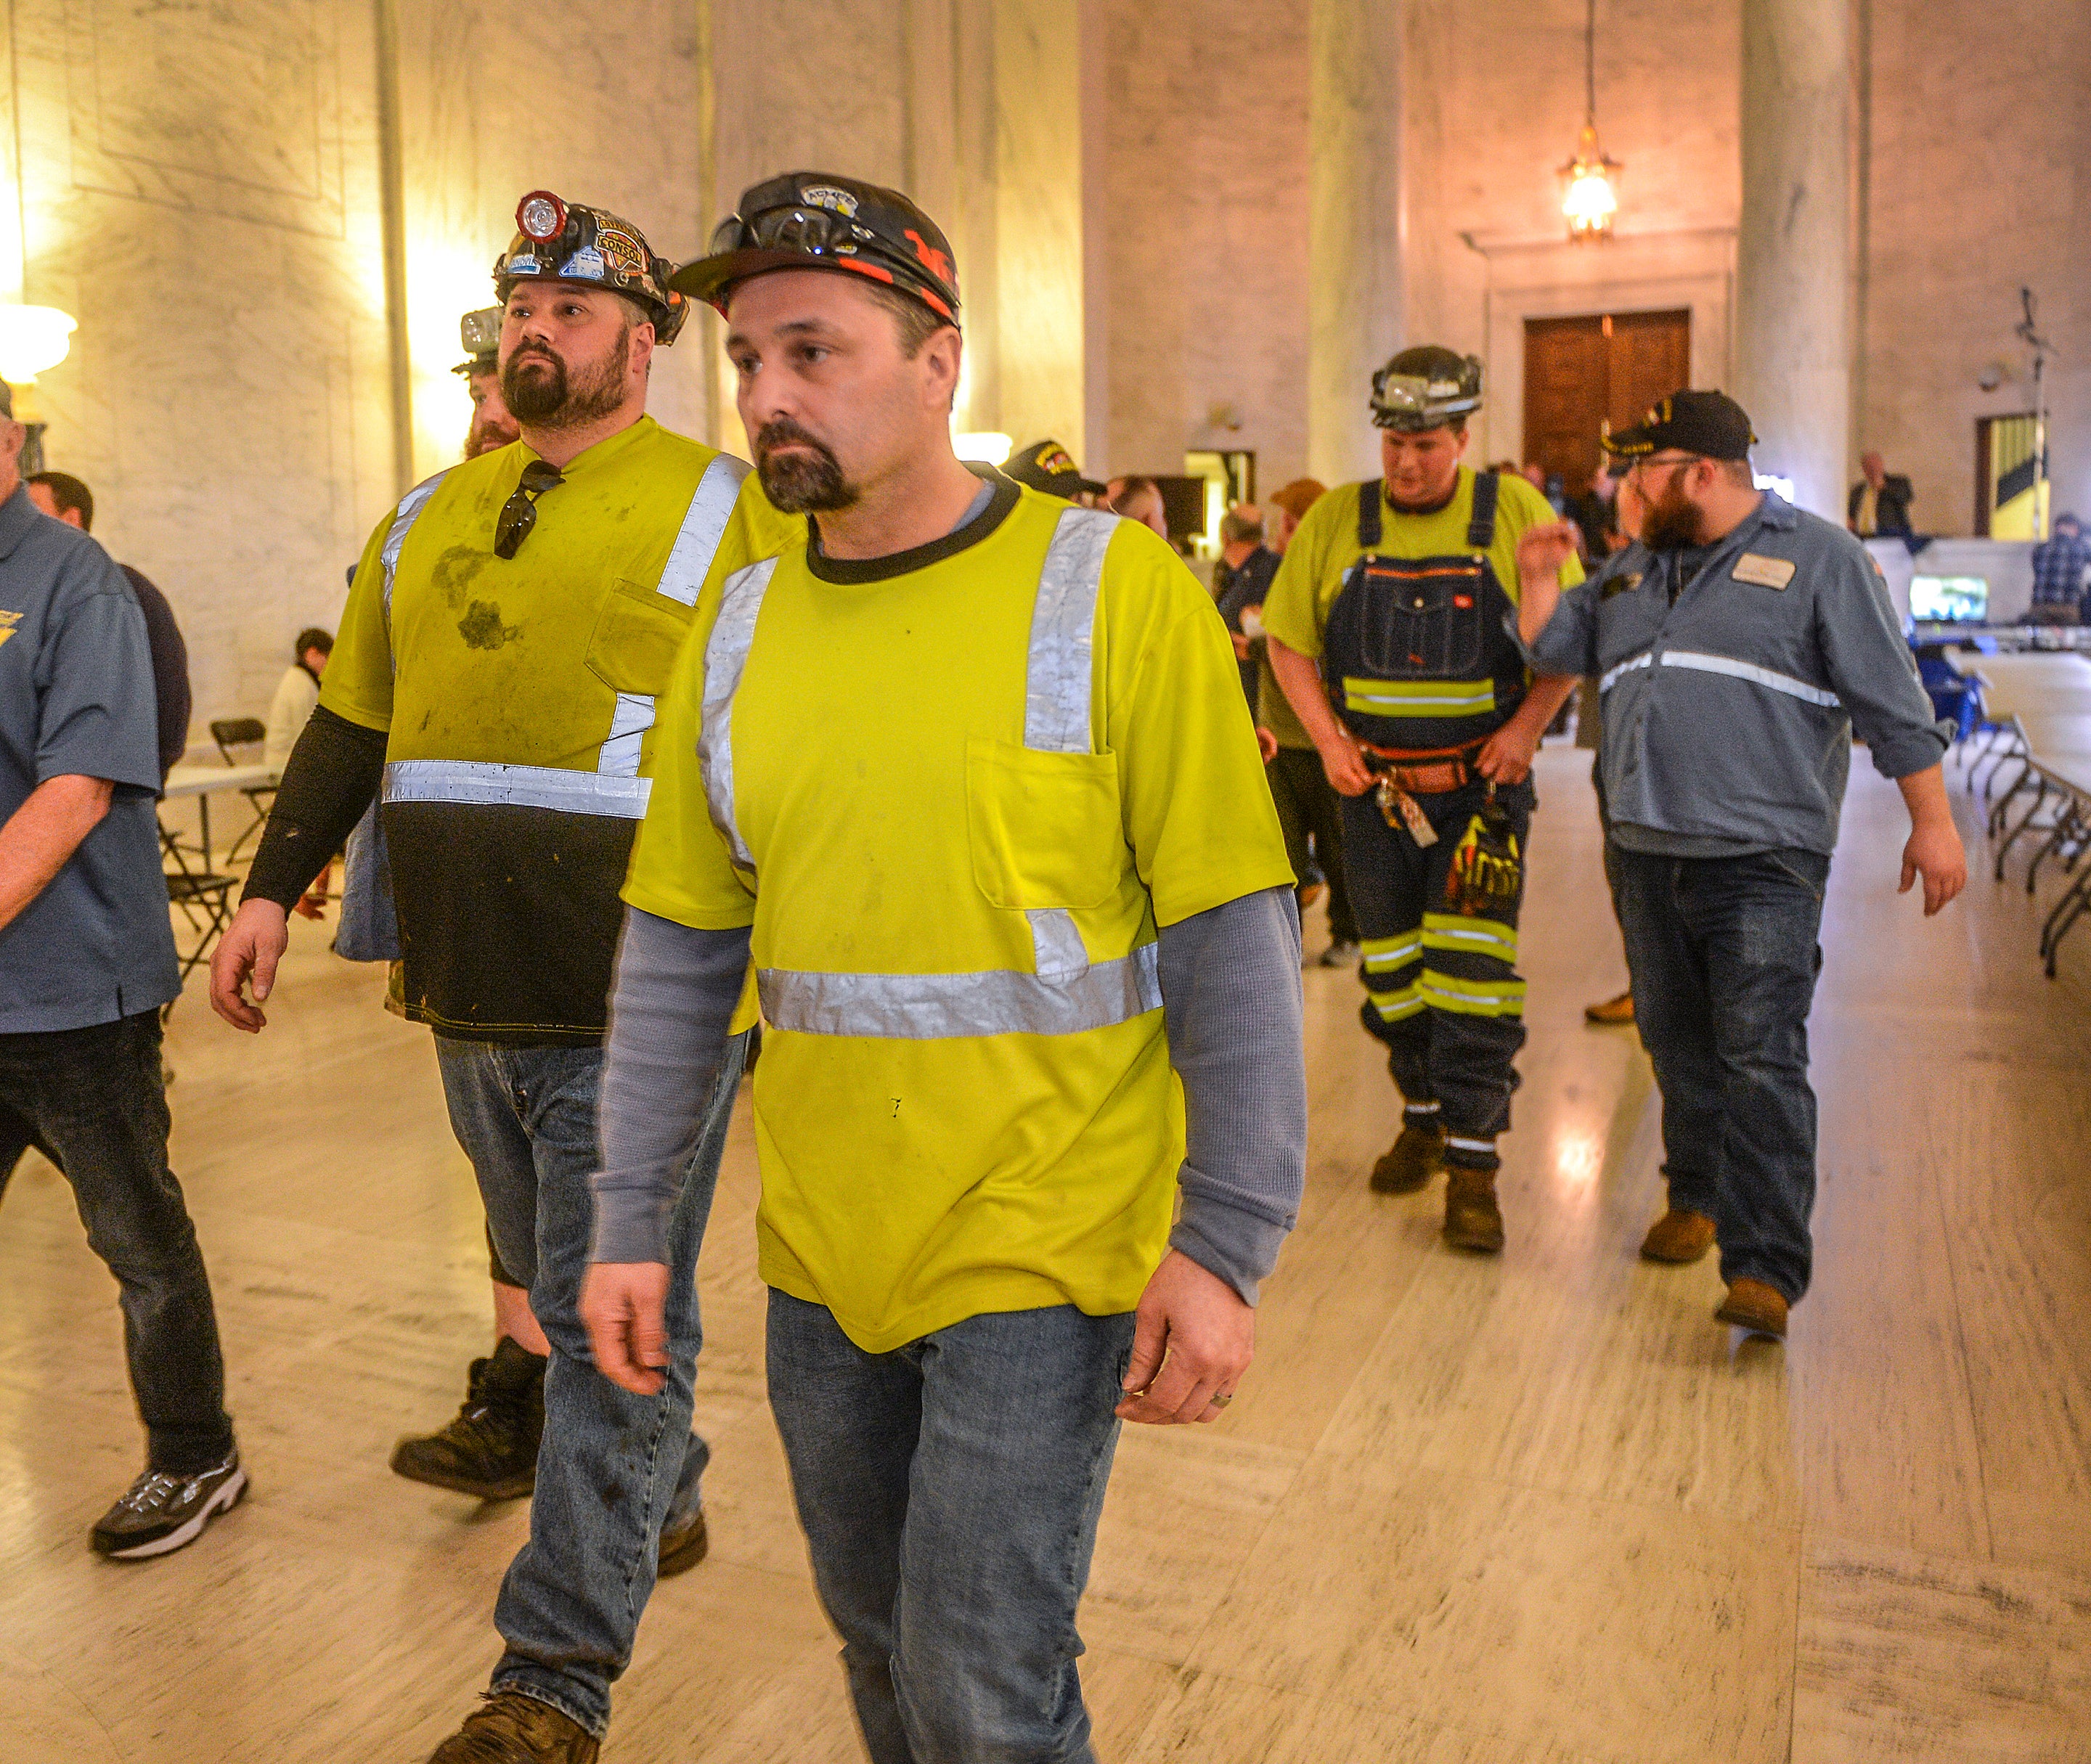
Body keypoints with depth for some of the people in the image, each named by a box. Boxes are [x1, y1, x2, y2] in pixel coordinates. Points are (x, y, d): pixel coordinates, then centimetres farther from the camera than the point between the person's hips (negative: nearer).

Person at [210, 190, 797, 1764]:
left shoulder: (721, 509, -2)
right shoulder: (426, 520, 15)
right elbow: (350, 723, 22)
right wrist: (273, 891, 16)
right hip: (474, 1002, 7)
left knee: (611, 1329, 0)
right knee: (556, 1289, 20)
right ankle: (663, 1503, 43)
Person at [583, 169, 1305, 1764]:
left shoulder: (1113, 593, -12)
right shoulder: (739, 631, 4)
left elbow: (1235, 941, -12)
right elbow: (679, 949, 7)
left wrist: (1224, 1247, -14)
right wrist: (631, 1222, 6)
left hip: (1040, 1253, -5)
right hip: (820, 1256, 5)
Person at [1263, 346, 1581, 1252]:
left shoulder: (1516, 514, -4)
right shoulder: (1335, 521, 0)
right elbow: (1288, 640, 7)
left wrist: (1527, 724, -12)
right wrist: (1327, 737, -4)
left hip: (1482, 787, -2)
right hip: (1374, 787, 3)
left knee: (1472, 972, -9)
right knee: (1392, 967, 13)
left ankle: (1472, 1162, -1)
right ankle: (1423, 1117, 33)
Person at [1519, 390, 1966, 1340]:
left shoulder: (1819, 557, -1)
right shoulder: (1637, 566, 17)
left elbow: (1892, 701, -2)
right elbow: (1557, 647, 19)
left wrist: (1931, 822, -5)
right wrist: (1538, 579, 0)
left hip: (1762, 860, -6)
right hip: (1643, 851, 6)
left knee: (1760, 1057, -11)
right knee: (1679, 1045, 14)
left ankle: (1765, 1270, -11)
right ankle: (1697, 1198, 33)